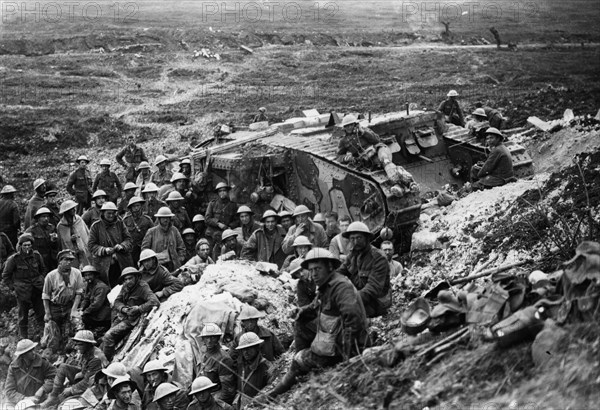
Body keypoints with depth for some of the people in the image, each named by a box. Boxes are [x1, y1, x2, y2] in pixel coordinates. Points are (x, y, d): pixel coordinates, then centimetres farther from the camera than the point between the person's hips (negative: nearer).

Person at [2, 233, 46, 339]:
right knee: (23, 316, 7)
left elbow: (43, 269, 19)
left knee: (41, 314, 6)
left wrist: (41, 280, 8)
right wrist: (13, 288, -3)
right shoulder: (14, 259, -11)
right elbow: (5, 276, 0)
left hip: (37, 290, 3)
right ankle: (23, 337, 19)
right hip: (22, 293, -3)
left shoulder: (36, 256, 0)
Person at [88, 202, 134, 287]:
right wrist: (104, 250, -16)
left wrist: (122, 246, -12)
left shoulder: (120, 224, 10)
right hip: (103, 264, -2)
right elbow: (91, 245, 0)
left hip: (122, 263, 2)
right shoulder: (96, 226, 2)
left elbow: (128, 239, 10)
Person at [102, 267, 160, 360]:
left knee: (109, 336, -20)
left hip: (131, 320, -7)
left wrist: (139, 309, -24)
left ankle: (108, 361, -11)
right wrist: (123, 308, -14)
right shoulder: (125, 287, 7)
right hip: (121, 317, 7)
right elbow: (117, 301, 7)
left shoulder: (142, 287, -13)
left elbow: (155, 302, -25)